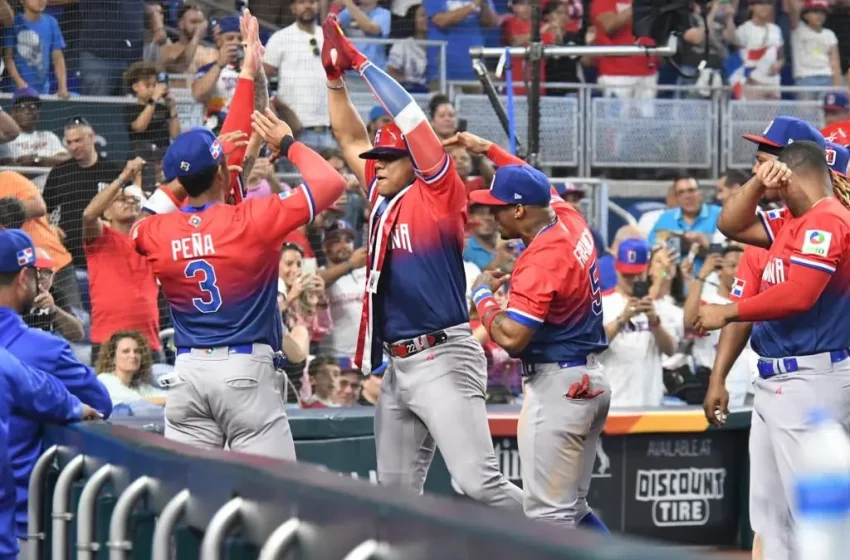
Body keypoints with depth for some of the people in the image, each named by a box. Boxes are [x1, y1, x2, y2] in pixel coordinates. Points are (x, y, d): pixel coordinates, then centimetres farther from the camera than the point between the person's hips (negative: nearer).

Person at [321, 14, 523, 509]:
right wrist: (335, 76, 18)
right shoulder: (384, 199, 15)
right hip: (399, 366, 9)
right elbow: (352, 140, 25)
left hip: (444, 360, -9)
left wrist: (362, 63, -9)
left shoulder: (439, 195, -5)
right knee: (396, 491, 8)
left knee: (478, 482, -18)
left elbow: (412, 121, -13)